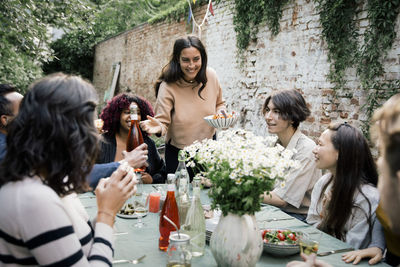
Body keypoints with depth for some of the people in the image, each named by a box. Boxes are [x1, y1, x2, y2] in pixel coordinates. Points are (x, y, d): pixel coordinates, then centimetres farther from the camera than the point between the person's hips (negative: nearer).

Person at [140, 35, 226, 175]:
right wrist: (158, 127, -45)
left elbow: (219, 103, 7)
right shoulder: (168, 86, -21)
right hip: (178, 152, -3)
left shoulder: (211, 75, -10)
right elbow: (163, 121, -23)